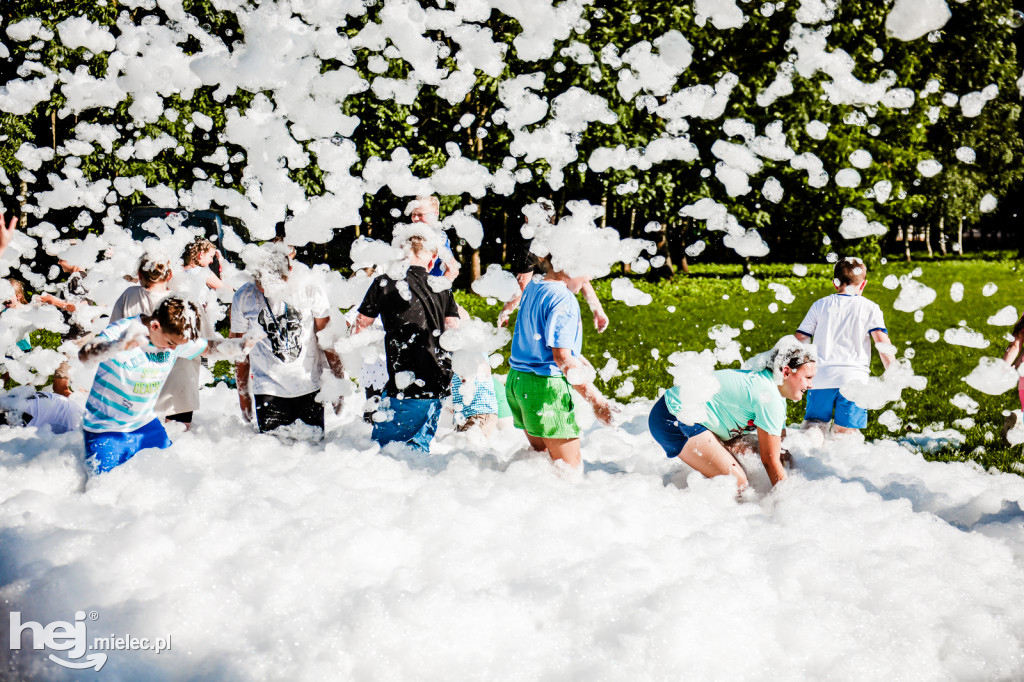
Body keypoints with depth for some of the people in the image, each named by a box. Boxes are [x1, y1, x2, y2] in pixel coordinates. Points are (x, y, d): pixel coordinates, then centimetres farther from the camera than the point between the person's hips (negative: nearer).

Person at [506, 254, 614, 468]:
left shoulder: (532, 288, 10)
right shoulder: (563, 299, -17)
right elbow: (561, 356, -22)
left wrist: (578, 361, 29)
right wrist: (595, 400, -22)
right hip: (547, 386, -9)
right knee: (570, 464, -2)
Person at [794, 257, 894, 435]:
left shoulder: (820, 305, 12)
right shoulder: (869, 308, 6)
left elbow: (799, 340, 11)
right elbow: (882, 341, -5)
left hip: (821, 377, 1)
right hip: (853, 377, -1)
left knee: (813, 427, 3)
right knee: (844, 433, -1)